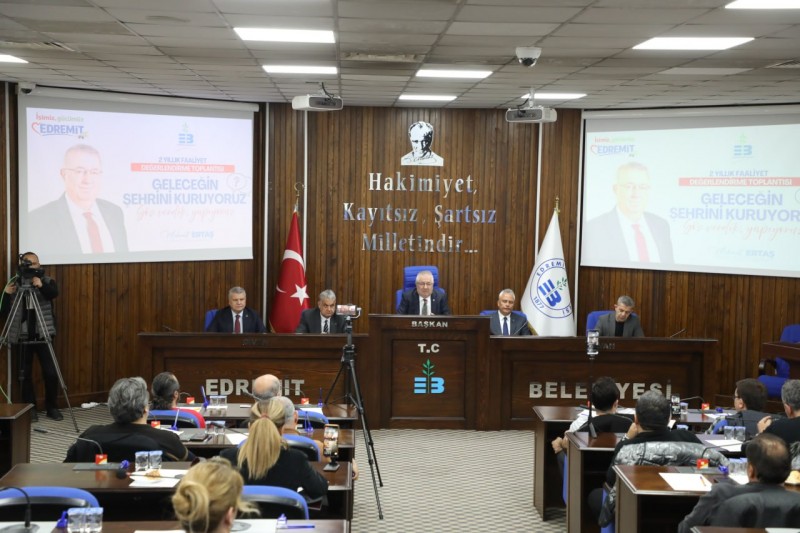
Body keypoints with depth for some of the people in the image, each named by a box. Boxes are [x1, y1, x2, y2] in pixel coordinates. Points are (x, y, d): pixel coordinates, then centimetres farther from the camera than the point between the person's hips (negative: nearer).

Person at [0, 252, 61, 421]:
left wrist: (41, 286, -38)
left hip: (43, 334, -1)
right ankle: (30, 409, 12)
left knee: (51, 372, -4)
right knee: (25, 374, 1)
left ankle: (52, 407, 11)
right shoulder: (15, 283, 6)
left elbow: (54, 293, -19)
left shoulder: (47, 281, 3)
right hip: (22, 335, 1)